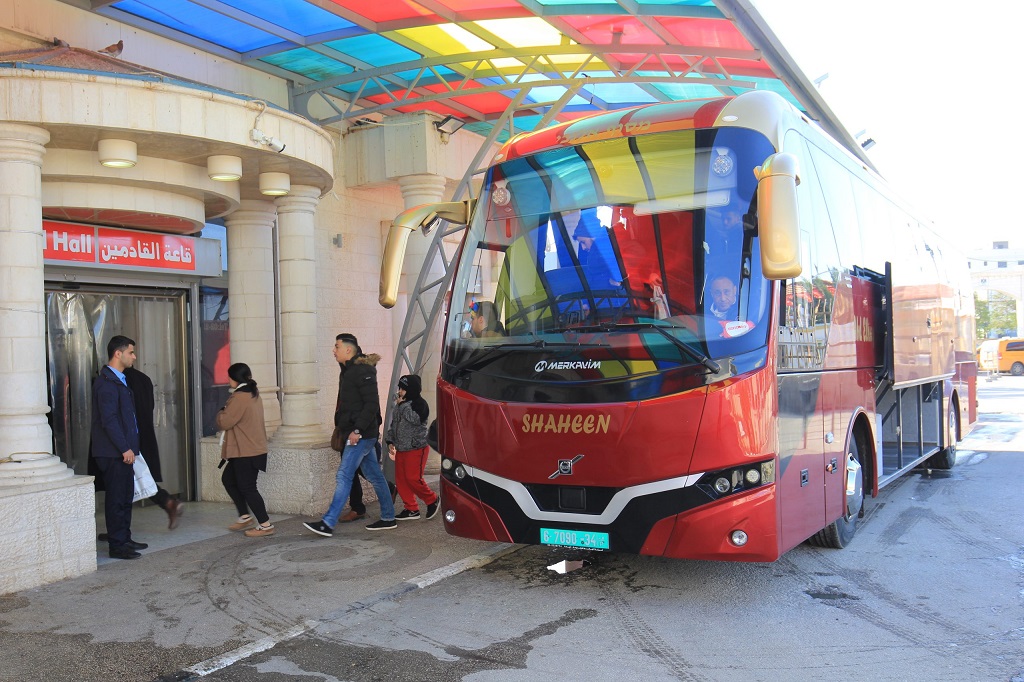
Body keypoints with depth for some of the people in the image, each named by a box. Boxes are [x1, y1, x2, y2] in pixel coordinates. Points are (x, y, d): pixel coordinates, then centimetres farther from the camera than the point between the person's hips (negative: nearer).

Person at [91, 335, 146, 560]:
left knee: (126, 497, 16)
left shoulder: (119, 380, 16)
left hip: (123, 451, 10)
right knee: (116, 498, -3)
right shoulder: (106, 382, -16)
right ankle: (116, 546, 4)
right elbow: (109, 420, -21)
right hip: (113, 452, -10)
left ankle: (125, 539, 25)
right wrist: (125, 448, -20)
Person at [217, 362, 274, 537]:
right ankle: (245, 517, 22)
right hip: (252, 448, 10)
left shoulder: (240, 397, -19)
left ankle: (265, 525, 1)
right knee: (228, 479, 19)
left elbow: (224, 422, -18)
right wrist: (226, 412, 9)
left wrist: (221, 413, 1)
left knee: (247, 488, -4)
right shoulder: (253, 394, 13)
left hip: (246, 452, -10)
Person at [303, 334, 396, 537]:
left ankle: (328, 523, -7)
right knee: (374, 475, 13)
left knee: (344, 476, -9)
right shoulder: (350, 370, 16)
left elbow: (371, 404, -21)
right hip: (360, 434, 10)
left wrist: (357, 429, -23)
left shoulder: (362, 371, -15)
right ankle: (388, 518, 20)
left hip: (361, 434, -10)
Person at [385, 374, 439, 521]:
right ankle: (411, 509, 15)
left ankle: (432, 500, 10)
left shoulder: (420, 404, -10)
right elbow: (393, 424, 19)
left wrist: (403, 404, -20)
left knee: (413, 478, -12)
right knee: (400, 478, 6)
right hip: (401, 448, 8)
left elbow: (415, 418, -27)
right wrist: (390, 441, 9)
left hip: (416, 448, -8)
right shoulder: (400, 405, 14)